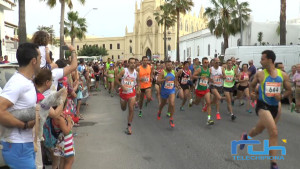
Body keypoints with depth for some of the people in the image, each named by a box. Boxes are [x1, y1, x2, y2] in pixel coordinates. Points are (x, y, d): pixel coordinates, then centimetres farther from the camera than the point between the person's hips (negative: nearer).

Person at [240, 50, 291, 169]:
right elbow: (252, 85, 12)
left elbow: (289, 90, 7)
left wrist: (281, 96, -12)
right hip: (263, 106, -4)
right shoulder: (260, 74, -7)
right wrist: (253, 93, -6)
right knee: (274, 133, -18)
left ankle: (246, 136, 53)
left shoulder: (283, 75, -3)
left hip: (275, 107, 4)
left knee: (259, 130, 20)